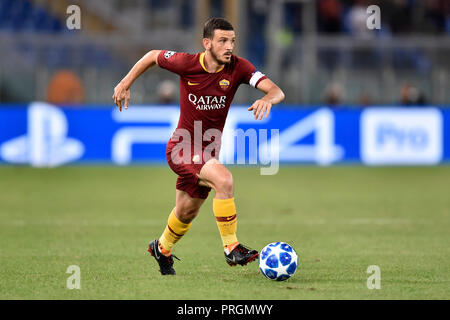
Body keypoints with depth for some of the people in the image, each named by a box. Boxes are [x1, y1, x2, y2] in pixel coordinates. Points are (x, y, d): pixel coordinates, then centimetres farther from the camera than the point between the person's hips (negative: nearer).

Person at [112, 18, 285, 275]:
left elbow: (276, 91, -23)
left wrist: (268, 98, -46)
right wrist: (126, 84, 3)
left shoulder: (238, 67, -13)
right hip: (182, 148, -5)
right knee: (224, 179, -29)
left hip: (208, 151, 5)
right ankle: (231, 249, -22)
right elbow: (154, 56, 3)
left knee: (187, 213, 20)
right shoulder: (187, 63, -17)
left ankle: (162, 249, 49)